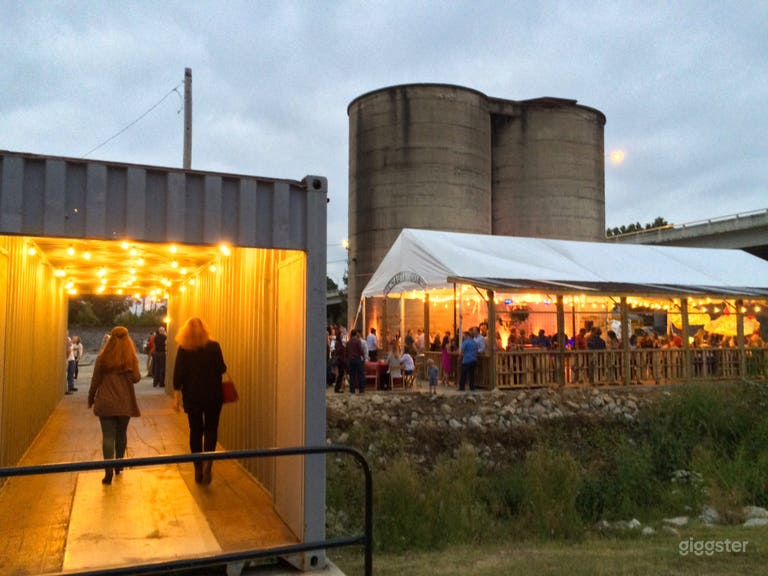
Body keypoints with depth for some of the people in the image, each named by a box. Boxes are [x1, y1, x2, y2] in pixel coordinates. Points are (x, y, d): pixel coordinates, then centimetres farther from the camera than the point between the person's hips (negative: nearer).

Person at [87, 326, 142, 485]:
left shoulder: (103, 357, -3)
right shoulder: (131, 357, -4)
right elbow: (136, 378, -6)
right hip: (125, 403, 1)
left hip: (106, 402, -1)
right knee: (121, 433, 17)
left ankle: (109, 470, -10)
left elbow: (95, 380, 1)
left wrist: (91, 398, 13)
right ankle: (118, 464, 29)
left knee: (108, 436, -1)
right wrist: (133, 366, 7)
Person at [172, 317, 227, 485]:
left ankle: (198, 469, 16)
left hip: (192, 396, 1)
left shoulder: (183, 349, -4)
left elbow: (178, 373, -4)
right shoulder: (214, 346, -6)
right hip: (212, 395, -1)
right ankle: (207, 462, -12)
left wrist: (176, 396, 1)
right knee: (211, 429, 9)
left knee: (195, 431, 12)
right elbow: (222, 369, -4)